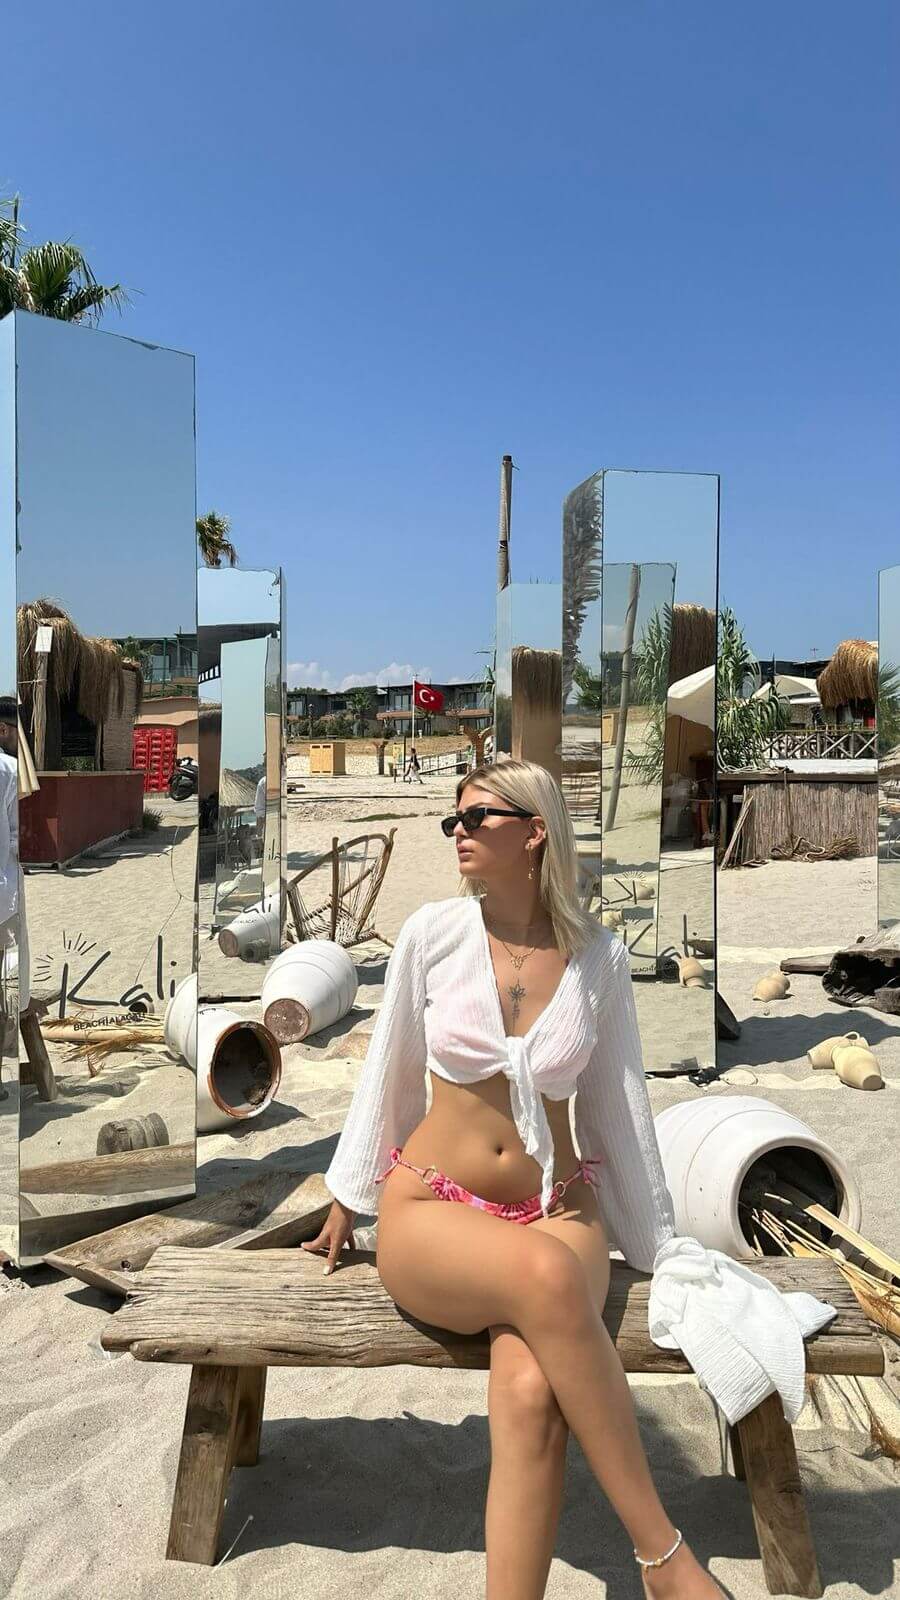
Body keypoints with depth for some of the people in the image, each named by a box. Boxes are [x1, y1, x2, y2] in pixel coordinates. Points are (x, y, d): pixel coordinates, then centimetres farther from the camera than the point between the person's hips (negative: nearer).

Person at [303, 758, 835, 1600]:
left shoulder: (599, 956, -2)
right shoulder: (433, 931, -4)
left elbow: (619, 1105, 7)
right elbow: (388, 1071, 8)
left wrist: (661, 1250, 11)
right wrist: (347, 1202, 16)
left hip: (556, 1209, 1)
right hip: (429, 1214, -1)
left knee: (530, 1393, -32)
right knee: (547, 1275, -35)